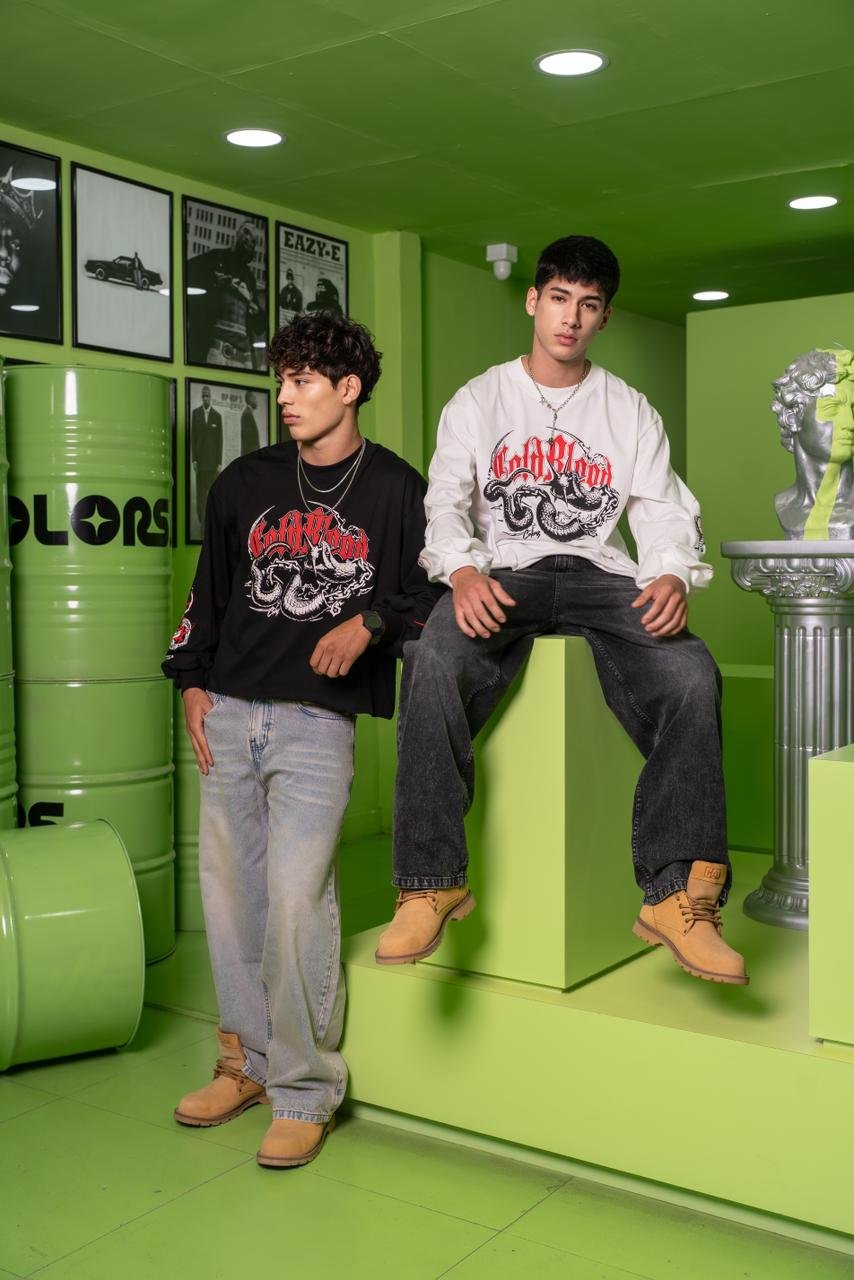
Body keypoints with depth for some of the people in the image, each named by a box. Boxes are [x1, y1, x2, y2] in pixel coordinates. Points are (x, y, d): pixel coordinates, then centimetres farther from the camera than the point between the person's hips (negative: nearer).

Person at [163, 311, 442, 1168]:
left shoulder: (395, 490, 3)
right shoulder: (244, 484, 13)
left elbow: (427, 595, 4)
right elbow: (208, 590, 19)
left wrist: (369, 623, -13)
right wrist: (192, 684, 12)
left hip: (317, 718, -4)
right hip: (229, 712, 5)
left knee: (296, 897, -11)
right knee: (228, 891, 7)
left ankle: (305, 1091, 5)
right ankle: (246, 1061, 25)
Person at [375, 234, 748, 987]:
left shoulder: (630, 411, 17)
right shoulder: (479, 401, 13)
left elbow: (665, 511, 8)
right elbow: (446, 501, 1)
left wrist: (672, 574, -17)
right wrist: (463, 571, -22)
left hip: (600, 573, 1)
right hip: (502, 575, -1)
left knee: (691, 676, -30)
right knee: (433, 666, -35)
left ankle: (676, 895, -26)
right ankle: (433, 884, -26)